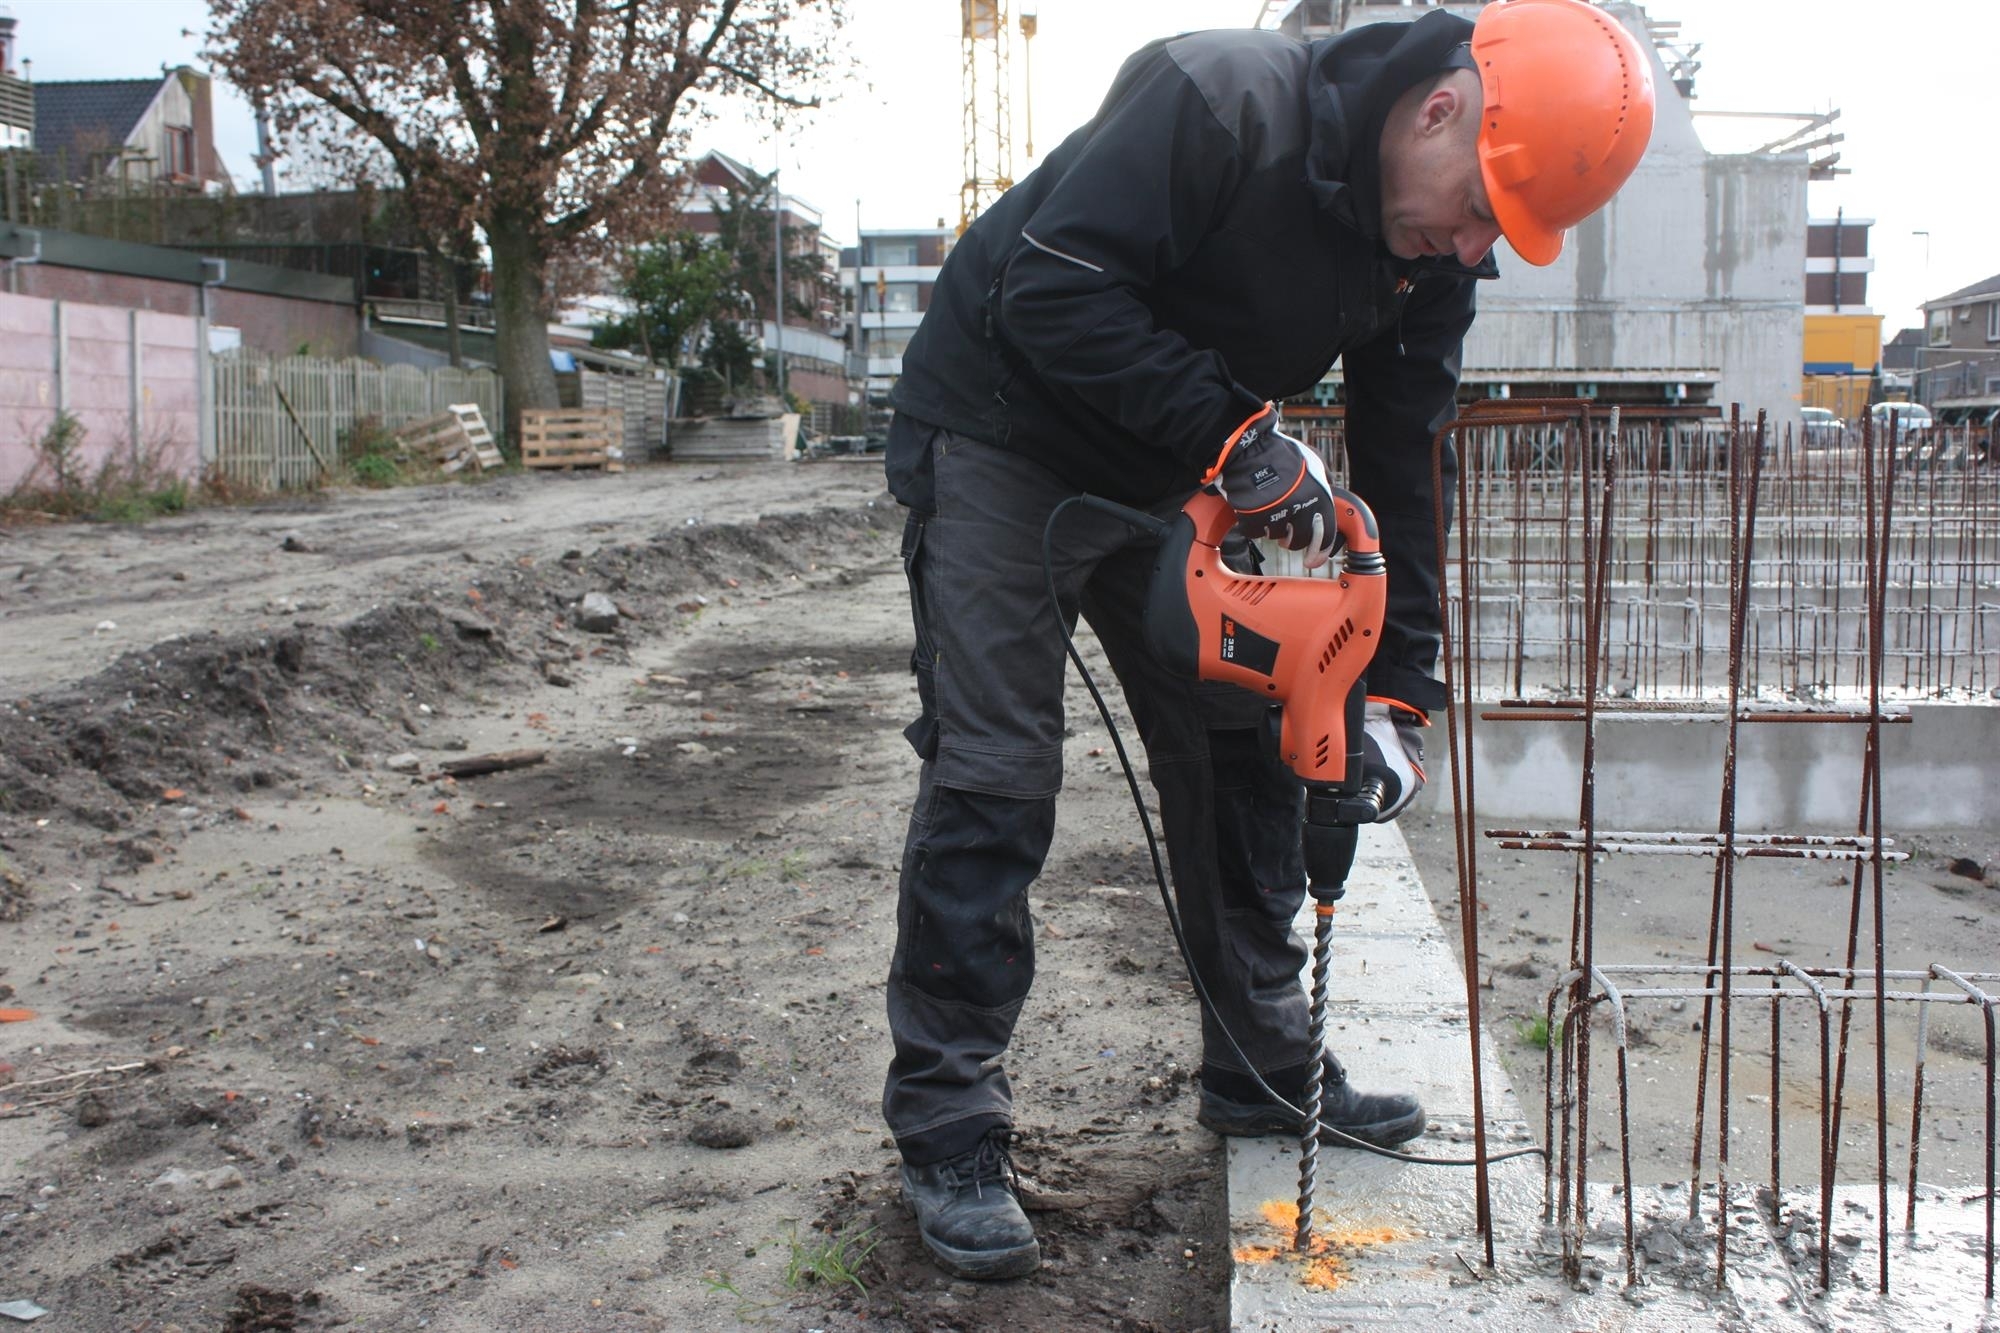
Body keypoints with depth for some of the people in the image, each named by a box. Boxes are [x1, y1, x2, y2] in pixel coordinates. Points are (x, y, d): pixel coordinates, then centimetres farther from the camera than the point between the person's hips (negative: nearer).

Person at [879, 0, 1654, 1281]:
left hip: (1175, 481, 7)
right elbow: (1052, 292, -30)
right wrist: (1240, 436, -32)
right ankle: (948, 1129, 0)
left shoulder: (1433, 258, -5)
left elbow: (1400, 466, 0)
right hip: (1003, 438, -7)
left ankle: (1264, 1069, 25)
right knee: (993, 777, -10)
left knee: (1241, 757, 9)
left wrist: (1399, 694, -5)